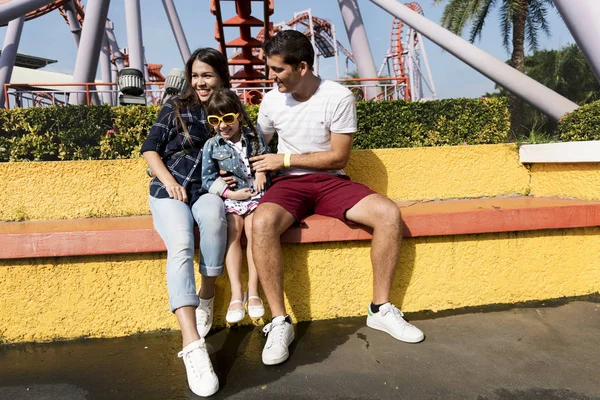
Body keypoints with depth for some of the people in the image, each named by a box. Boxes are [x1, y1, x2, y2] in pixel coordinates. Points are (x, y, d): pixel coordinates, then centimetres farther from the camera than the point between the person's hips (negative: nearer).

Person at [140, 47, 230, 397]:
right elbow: (150, 149, 7)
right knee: (180, 245, -32)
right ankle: (193, 346, -41)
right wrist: (169, 181, -9)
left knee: (213, 214, -38)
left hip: (206, 191, 1)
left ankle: (207, 295, -17)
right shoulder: (176, 107, 9)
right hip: (170, 191, -1)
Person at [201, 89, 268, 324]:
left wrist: (262, 170, -4)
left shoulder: (255, 137, 6)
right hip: (229, 199, 0)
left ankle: (253, 291, -19)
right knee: (232, 230, -25)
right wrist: (232, 194, -11)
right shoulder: (212, 146, 3)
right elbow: (208, 180, 0)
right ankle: (236, 293, -22)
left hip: (257, 195, 0)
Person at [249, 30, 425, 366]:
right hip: (290, 184, 1)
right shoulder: (271, 101, 1)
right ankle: (280, 322, -21)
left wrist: (286, 159, -11)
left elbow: (339, 157, -10)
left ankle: (381, 309, -7)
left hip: (331, 181, 0)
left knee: (389, 213, -25)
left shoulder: (339, 97, -9)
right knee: (262, 222, -34)